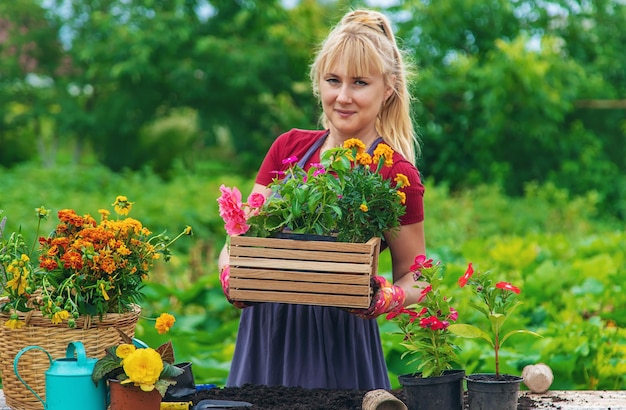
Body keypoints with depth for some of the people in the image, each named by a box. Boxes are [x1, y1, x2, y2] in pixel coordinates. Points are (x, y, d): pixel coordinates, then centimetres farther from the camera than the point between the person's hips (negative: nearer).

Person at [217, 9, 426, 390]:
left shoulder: (395, 175, -7)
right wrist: (230, 271, -15)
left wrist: (386, 298, -21)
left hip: (339, 344, -4)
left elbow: (413, 280, 0)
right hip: (265, 335, 4)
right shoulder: (289, 148, 6)